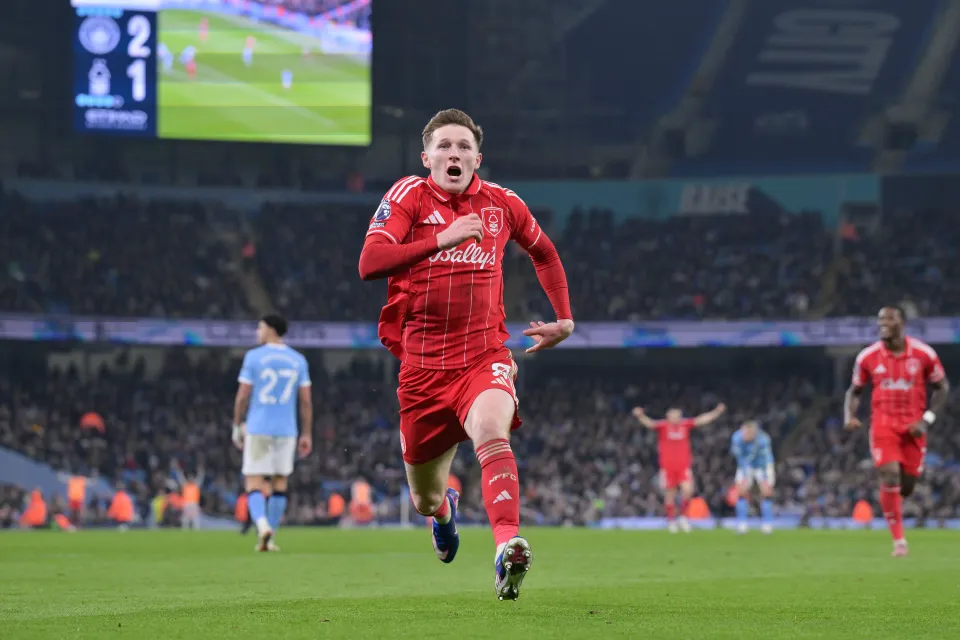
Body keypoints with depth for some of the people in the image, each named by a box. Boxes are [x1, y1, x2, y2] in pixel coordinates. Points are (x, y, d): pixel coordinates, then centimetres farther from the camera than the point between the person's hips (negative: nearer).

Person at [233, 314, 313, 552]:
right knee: (279, 483, 13)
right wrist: (307, 435, 8)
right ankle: (269, 538, 13)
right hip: (286, 431, 3)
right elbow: (306, 401, 3)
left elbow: (242, 396, -5)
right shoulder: (298, 360, 6)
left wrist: (237, 426, 6)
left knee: (254, 485, -1)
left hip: (257, 430, -3)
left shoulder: (254, 357, -4)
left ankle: (263, 526, -27)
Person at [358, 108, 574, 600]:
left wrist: (564, 319, 20)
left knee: (492, 432, -34)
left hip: (484, 355, 0)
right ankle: (445, 508, 51)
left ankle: (507, 548, -49)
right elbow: (369, 263, -19)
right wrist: (442, 239, -26)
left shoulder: (501, 203, 5)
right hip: (422, 365, 0)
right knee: (424, 498, 12)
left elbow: (544, 252, 26)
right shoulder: (408, 196, -3)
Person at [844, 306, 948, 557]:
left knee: (906, 486, 5)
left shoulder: (924, 354, -4)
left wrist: (927, 420, -7)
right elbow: (855, 391, 10)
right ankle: (898, 540, -11)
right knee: (890, 475, -18)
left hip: (913, 427, 1)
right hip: (883, 423, -1)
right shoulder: (867, 357, -2)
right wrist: (849, 415, -11)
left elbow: (942, 388, 5)